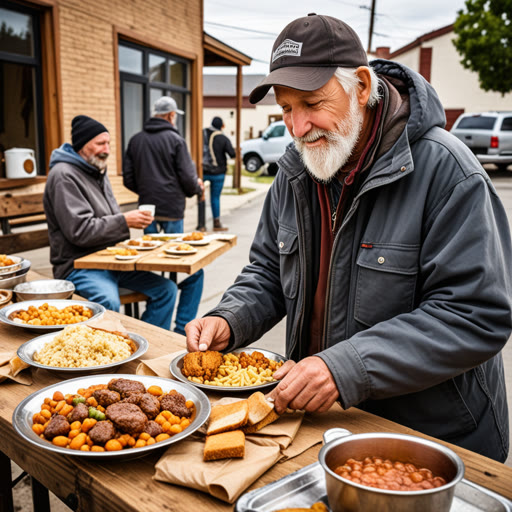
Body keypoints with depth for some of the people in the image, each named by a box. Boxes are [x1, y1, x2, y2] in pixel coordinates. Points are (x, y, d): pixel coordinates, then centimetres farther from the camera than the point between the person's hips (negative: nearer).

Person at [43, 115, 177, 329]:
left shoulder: (98, 171, 17)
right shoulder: (64, 176, -12)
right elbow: (79, 231, -20)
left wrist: (134, 218, 3)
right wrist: (124, 221, -20)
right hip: (78, 266, -9)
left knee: (165, 289, -1)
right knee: (109, 303, -37)